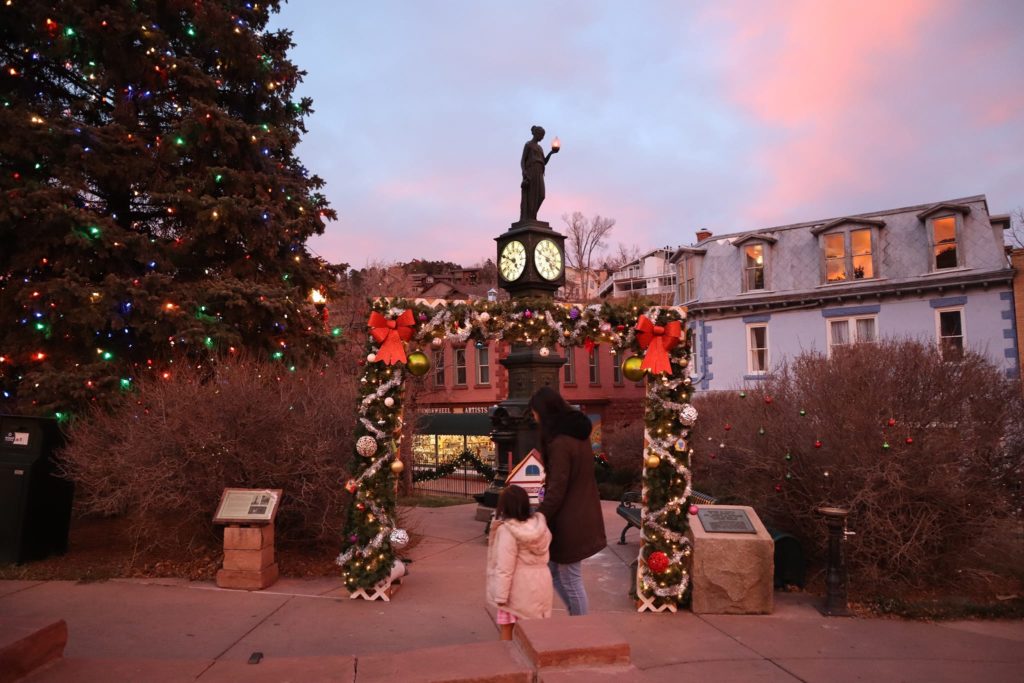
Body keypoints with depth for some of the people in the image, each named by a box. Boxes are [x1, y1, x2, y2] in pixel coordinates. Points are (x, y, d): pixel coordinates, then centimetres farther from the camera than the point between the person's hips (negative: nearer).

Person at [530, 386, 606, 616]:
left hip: (568, 521, -9)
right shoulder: (579, 432, 5)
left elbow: (557, 489, -21)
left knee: (570, 580, 7)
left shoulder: (560, 442, -23)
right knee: (553, 570, 21)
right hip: (583, 516, 9)